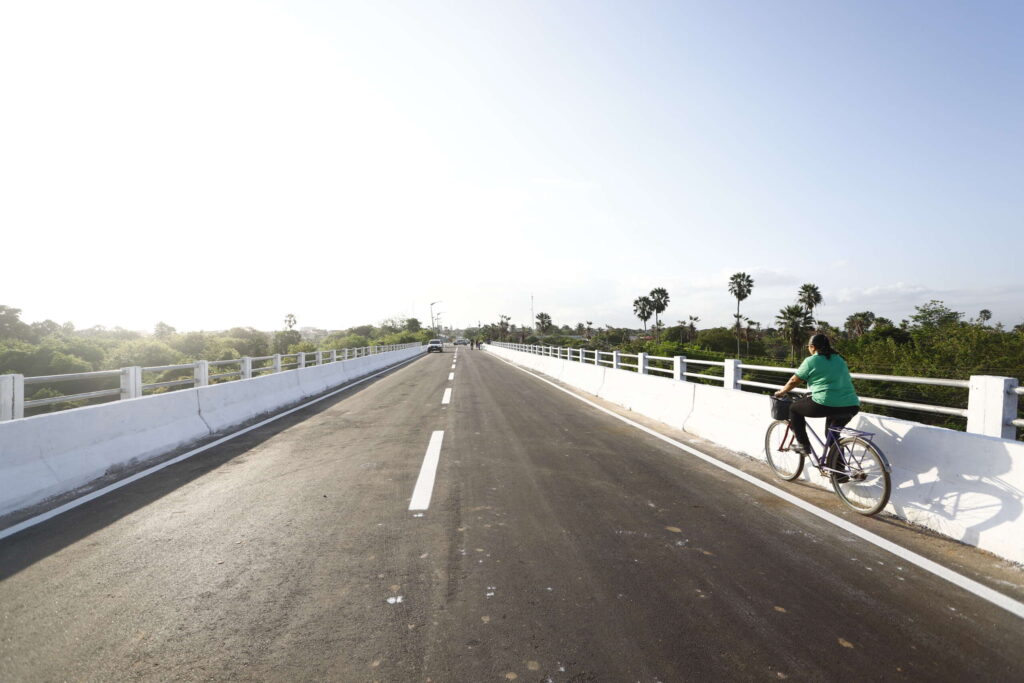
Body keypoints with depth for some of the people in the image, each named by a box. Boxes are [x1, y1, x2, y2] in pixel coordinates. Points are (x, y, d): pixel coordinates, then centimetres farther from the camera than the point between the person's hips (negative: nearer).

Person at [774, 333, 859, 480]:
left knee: (794, 408, 18)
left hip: (825, 404, -7)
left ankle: (803, 444, 17)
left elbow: (794, 381, 8)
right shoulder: (840, 359, 21)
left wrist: (781, 392, 26)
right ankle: (837, 472, 28)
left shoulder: (811, 361, 1)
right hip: (852, 406, 7)